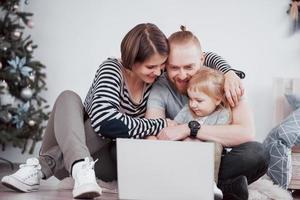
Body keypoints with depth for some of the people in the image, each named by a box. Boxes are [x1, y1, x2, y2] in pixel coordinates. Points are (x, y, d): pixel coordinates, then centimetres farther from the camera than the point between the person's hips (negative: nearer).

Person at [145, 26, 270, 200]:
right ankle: (227, 186, -25)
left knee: (256, 153, -30)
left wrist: (190, 129, -32)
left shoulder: (220, 80, -14)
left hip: (219, 159, -1)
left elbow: (247, 133, -28)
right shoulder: (161, 87, -11)